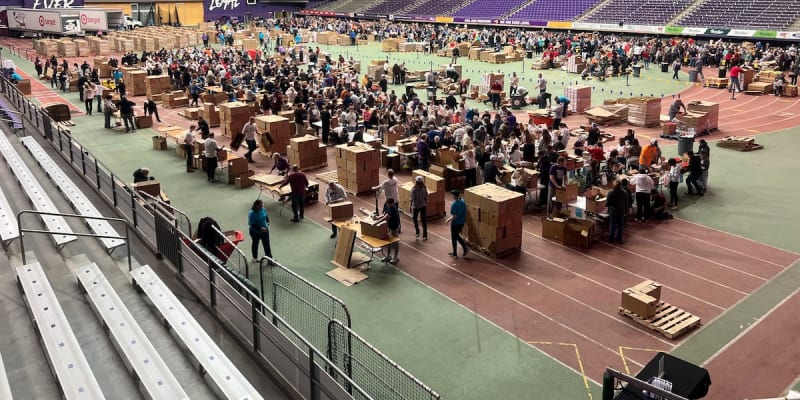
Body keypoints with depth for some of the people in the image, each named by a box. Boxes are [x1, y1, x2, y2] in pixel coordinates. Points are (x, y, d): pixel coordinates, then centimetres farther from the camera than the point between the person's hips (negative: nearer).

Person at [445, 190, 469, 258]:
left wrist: (448, 220, -6)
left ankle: (454, 254, 19)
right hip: (462, 223, 7)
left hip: (455, 223, -7)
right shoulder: (463, 202, -1)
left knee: (454, 238, 10)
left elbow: (454, 217, -25)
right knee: (457, 236, 26)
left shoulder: (454, 204, -23)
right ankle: (465, 247, 16)